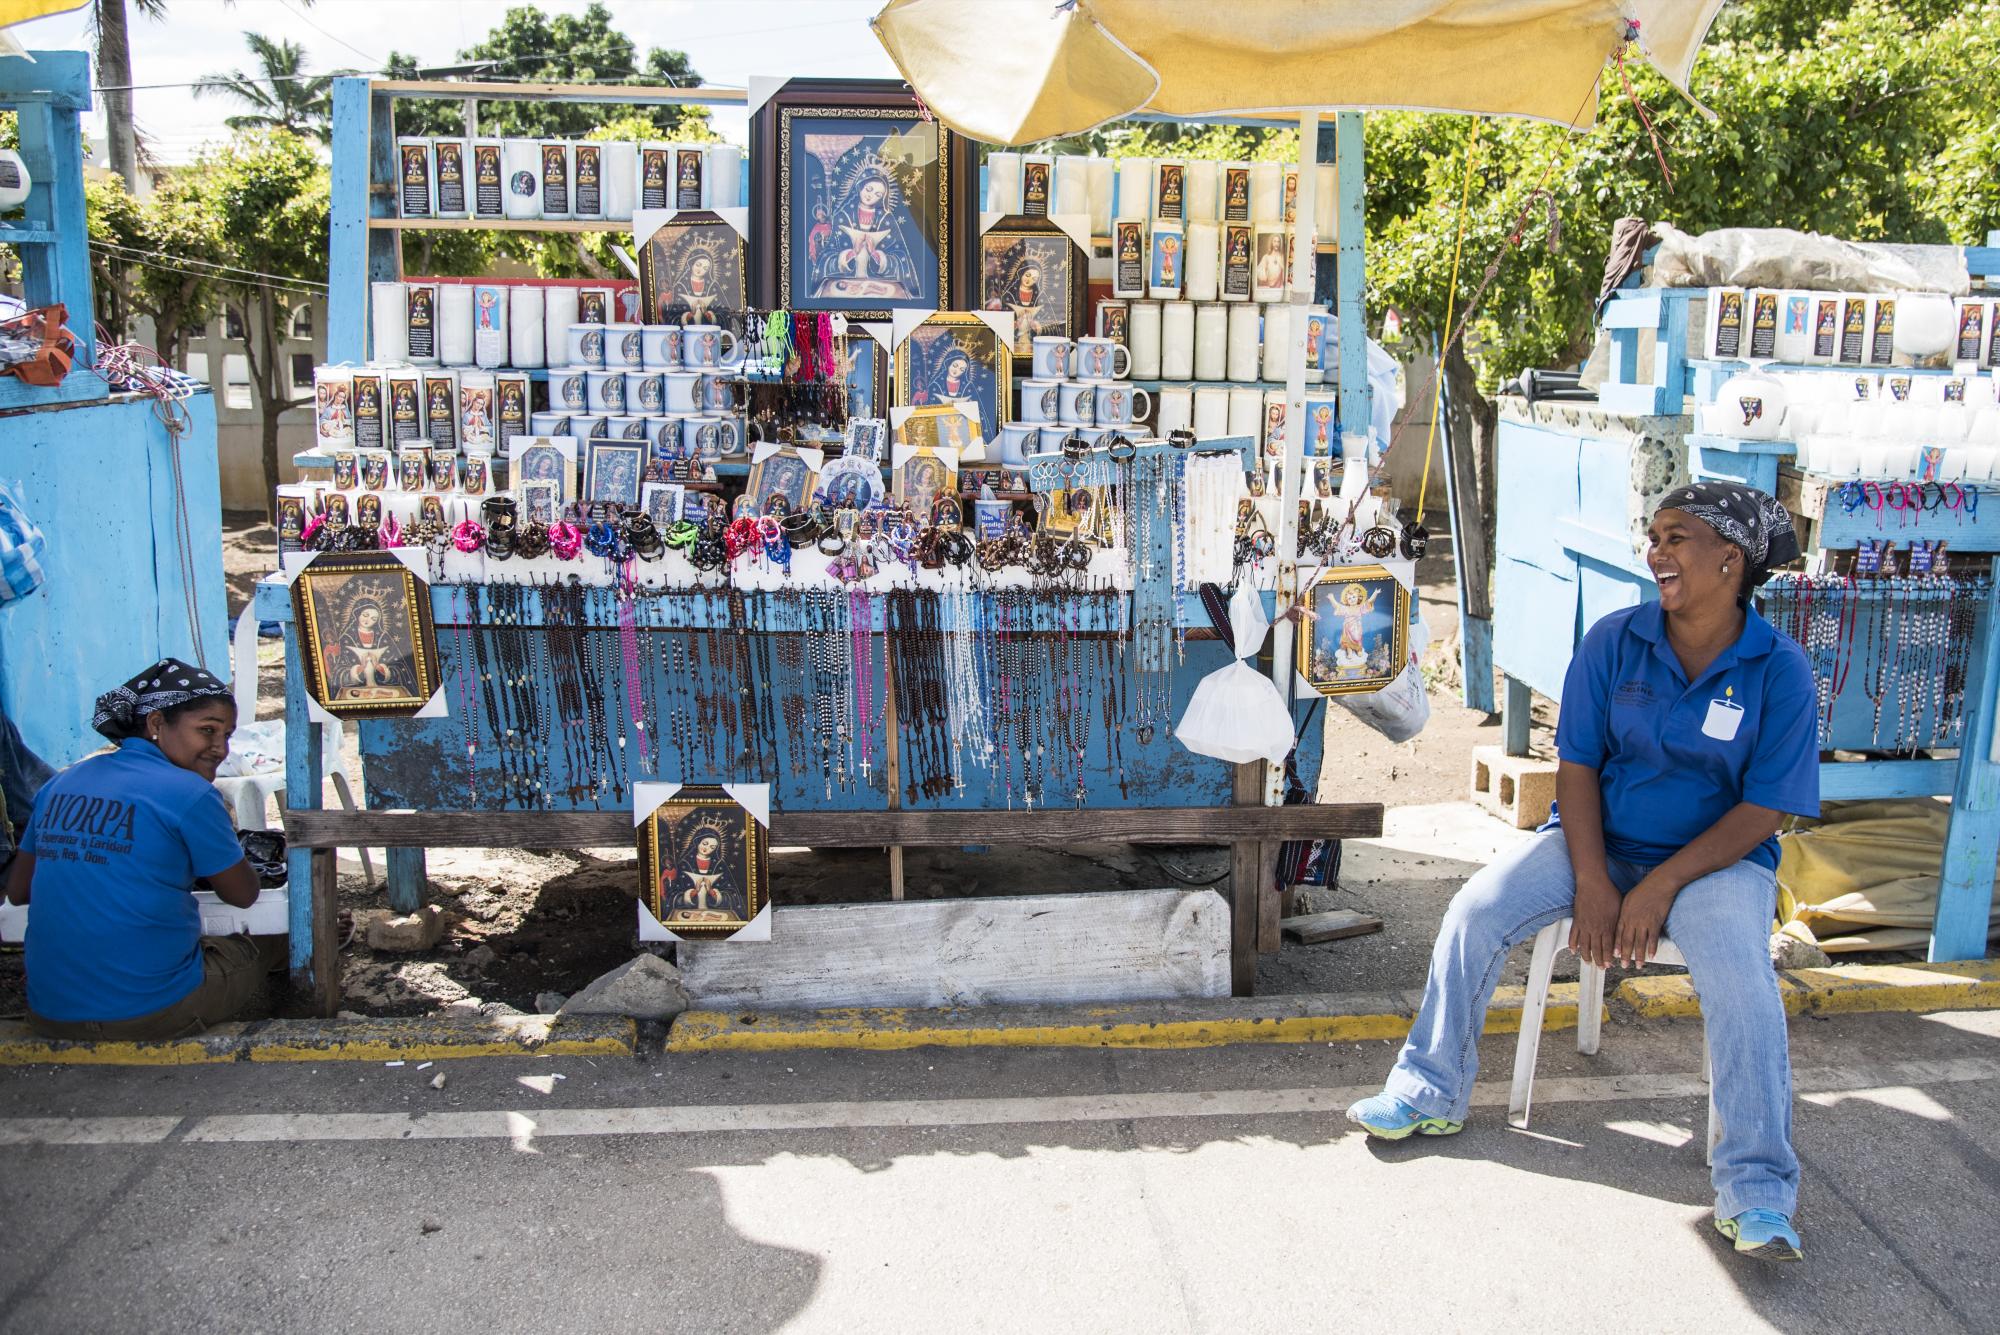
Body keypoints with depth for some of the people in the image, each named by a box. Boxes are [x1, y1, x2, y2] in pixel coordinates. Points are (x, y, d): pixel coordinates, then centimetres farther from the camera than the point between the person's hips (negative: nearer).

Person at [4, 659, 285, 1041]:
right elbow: (244, 895, -3)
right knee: (272, 940, 20)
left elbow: (17, 889, 13)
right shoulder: (189, 793, -13)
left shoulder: (60, 785, 6)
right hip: (149, 1015, -6)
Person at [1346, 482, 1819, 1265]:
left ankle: (1756, 1191, -14)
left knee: (1742, 979, -30)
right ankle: (1431, 1095, 0)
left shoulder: (1781, 671, -10)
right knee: (1475, 911, -18)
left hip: (1716, 857, -2)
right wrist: (1591, 882, -15)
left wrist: (1658, 887, -20)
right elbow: (1577, 764, -3)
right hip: (1597, 841, 3)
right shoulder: (1615, 641, -5)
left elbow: (1764, 810, -11)